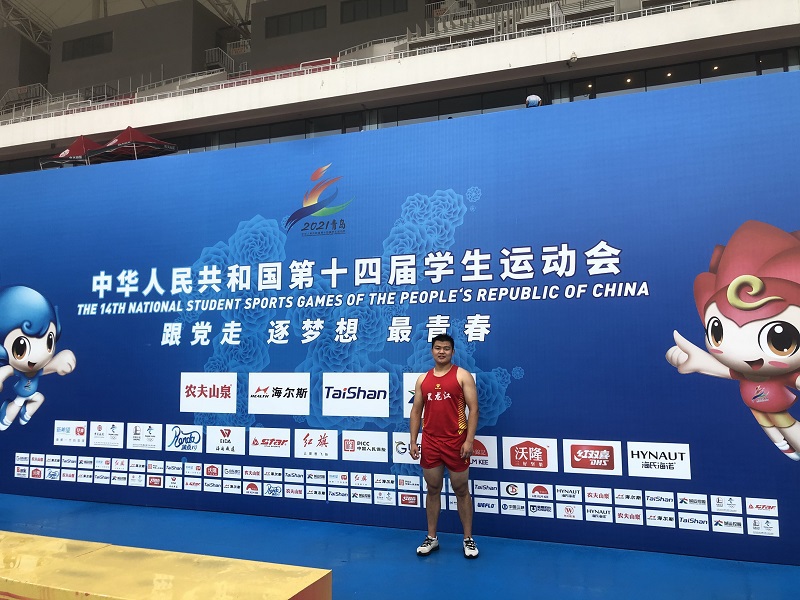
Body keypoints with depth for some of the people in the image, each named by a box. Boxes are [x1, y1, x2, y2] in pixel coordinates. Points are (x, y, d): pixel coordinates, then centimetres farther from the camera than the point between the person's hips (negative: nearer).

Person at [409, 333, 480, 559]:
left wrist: (469, 440, -15)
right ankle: (431, 538, 23)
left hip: (456, 441, -3)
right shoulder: (422, 379, 9)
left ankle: (468, 539, 18)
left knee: (461, 490, 7)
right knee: (433, 489, 12)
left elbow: (473, 409, -8)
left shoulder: (462, 375, -4)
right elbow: (416, 411, 11)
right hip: (430, 442, 4)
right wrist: (413, 441, 4)